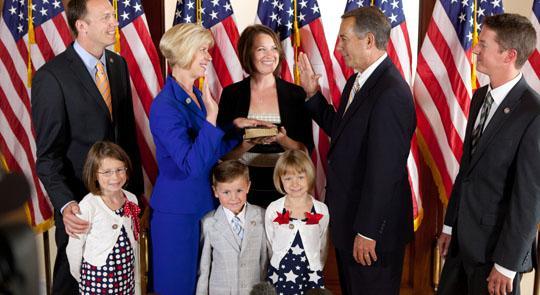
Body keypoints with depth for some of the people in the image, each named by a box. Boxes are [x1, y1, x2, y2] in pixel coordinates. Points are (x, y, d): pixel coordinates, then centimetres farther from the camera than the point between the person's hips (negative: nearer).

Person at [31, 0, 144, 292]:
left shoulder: (118, 64, 4)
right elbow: (48, 154, -14)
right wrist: (65, 204, -27)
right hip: (79, 200, -5)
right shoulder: (51, 77, -16)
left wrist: (136, 187, 9)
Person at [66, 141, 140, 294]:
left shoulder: (131, 200, -2)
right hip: (98, 278, -4)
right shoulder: (88, 206, -18)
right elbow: (74, 247, -8)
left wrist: (137, 281, 13)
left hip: (127, 275, 4)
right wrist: (80, 276, 5)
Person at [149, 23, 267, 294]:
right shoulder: (165, 106, -19)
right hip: (177, 211, -8)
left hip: (204, 204, 8)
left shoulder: (197, 96, 6)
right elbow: (191, 165, -27)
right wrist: (211, 118, -32)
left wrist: (236, 126, 3)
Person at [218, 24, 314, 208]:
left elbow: (306, 149, 2)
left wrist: (282, 140, -18)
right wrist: (250, 142, -19)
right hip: (244, 186, 0)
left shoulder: (295, 94, 1)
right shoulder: (232, 94, 1)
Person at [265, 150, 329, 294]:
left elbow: (323, 247, 5)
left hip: (311, 276, 1)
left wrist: (315, 270, 7)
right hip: (280, 276, 0)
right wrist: (282, 265, 8)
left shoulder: (322, 210, -5)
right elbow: (269, 245, 4)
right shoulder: (273, 210, -7)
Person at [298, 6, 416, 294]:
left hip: (373, 224, -9)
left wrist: (367, 232, -21)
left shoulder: (391, 93, -25)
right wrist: (313, 94, 5)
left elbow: (384, 170, -25)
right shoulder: (357, 81, 5)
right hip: (347, 216, 9)